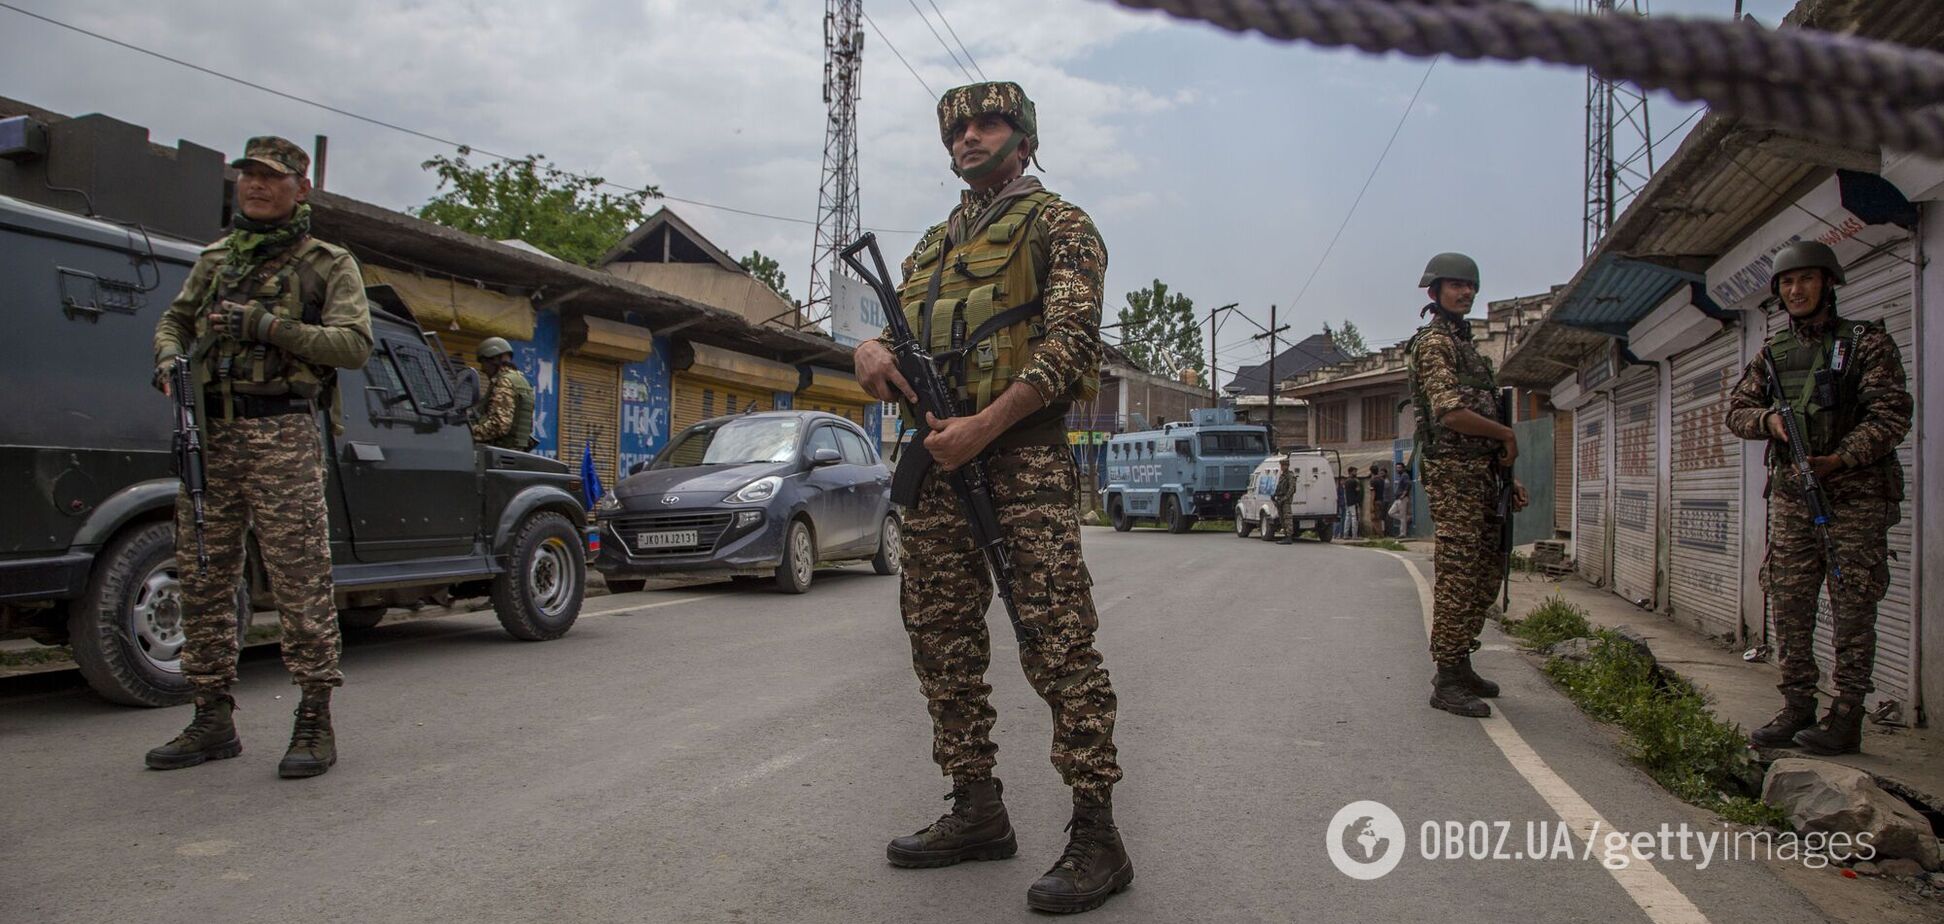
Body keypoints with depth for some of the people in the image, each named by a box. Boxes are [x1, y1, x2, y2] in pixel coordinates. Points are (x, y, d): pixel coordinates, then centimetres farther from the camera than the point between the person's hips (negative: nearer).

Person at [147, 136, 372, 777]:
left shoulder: (329, 264, 6)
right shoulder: (216, 259, 21)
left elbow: (354, 344, -6)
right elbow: (174, 320, 26)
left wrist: (267, 326, -15)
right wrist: (168, 358, 3)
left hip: (282, 435, -6)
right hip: (207, 434, 6)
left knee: (300, 580, -8)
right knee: (203, 579, 8)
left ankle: (315, 724, -2)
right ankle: (213, 723, 18)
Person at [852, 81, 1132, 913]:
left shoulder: (1056, 224, 4)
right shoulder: (932, 244, 24)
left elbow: (1071, 341, -10)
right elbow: (902, 340, 25)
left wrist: (984, 425, -19)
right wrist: (872, 353, -1)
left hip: (1021, 452, -7)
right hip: (937, 456, 8)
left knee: (1056, 641, -11)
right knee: (941, 641, 8)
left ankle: (1096, 835, -6)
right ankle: (977, 812, 20)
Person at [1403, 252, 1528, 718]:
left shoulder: (1464, 344, 22)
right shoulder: (1433, 343, -8)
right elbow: (1451, 412, -21)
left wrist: (1508, 472, 19)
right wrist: (1507, 435, -9)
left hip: (1481, 474, 10)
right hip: (1453, 473, -10)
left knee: (1485, 574, 13)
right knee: (1456, 576, -9)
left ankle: (1460, 666, 22)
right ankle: (1447, 682, -6)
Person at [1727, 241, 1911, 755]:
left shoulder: (1867, 343, 0)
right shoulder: (1773, 353, 13)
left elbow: (1892, 414, -9)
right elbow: (1736, 411, 15)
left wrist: (1841, 457, -20)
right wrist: (1767, 419, -7)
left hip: (1854, 494, -5)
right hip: (1791, 495, 5)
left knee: (1852, 608, -2)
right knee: (1788, 604, 5)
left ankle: (1846, 718, 2)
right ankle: (1797, 709, 13)